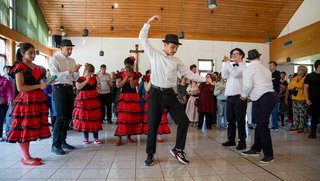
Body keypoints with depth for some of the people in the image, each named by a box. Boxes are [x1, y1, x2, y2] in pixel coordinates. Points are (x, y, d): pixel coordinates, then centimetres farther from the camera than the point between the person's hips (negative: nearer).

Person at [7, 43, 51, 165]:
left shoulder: (36, 66, 16)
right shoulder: (19, 67, -5)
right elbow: (20, 88, -13)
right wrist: (39, 86, -14)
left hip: (37, 100, 8)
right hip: (26, 101, -7)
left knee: (30, 128, 10)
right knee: (24, 128, -3)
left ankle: (26, 156, 18)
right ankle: (26, 158, 4)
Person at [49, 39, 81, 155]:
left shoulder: (72, 60, 14)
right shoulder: (55, 59, -3)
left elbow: (75, 79, 13)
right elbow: (55, 75, -16)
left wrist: (77, 71, -6)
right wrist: (69, 71, -20)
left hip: (69, 88, 7)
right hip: (59, 88, -6)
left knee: (68, 116, 10)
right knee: (61, 117, -10)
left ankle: (62, 141, 23)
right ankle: (55, 145, 0)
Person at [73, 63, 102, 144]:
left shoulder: (94, 78, 10)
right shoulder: (80, 79, -2)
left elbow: (99, 87, 12)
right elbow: (78, 87, -17)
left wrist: (98, 81, -6)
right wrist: (86, 80, -15)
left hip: (93, 100, 3)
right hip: (83, 100, -3)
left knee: (94, 117, 2)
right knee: (84, 118, 1)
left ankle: (96, 137, 10)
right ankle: (86, 138, 15)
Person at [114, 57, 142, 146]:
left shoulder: (135, 75, 4)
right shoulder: (120, 74, 3)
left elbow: (133, 86, -7)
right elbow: (118, 86, -10)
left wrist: (131, 77, -17)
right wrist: (126, 77, -13)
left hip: (133, 98, 2)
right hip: (123, 97, -1)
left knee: (132, 117, 5)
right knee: (122, 117, -8)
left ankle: (129, 136, 18)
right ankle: (119, 138, -5)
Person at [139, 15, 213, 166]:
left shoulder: (176, 61, 11)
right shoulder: (154, 54, 2)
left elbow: (189, 74, 13)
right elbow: (142, 38, 4)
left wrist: (205, 79, 7)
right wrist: (149, 23, -3)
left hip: (170, 93, 4)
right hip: (155, 93, -3)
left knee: (184, 121, -1)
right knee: (153, 125, 2)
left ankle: (178, 150, 17)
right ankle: (150, 154, 20)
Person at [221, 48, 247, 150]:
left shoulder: (244, 67, 0)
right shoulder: (230, 66, 18)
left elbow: (235, 74, -18)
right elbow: (224, 76, 5)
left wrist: (228, 63, -11)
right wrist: (225, 63, 1)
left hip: (239, 97, -6)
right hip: (229, 96, 6)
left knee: (240, 120, -1)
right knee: (230, 120, 11)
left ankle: (242, 142, 8)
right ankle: (231, 140, 21)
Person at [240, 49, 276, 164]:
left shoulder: (249, 68, -3)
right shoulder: (265, 69, 18)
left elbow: (248, 85, -16)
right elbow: (268, 84, 14)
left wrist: (244, 95, 4)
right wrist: (249, 95, 20)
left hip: (261, 99, -8)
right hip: (270, 96, 8)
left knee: (262, 126, -2)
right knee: (260, 124, 15)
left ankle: (269, 155, 5)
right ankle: (255, 149, 26)